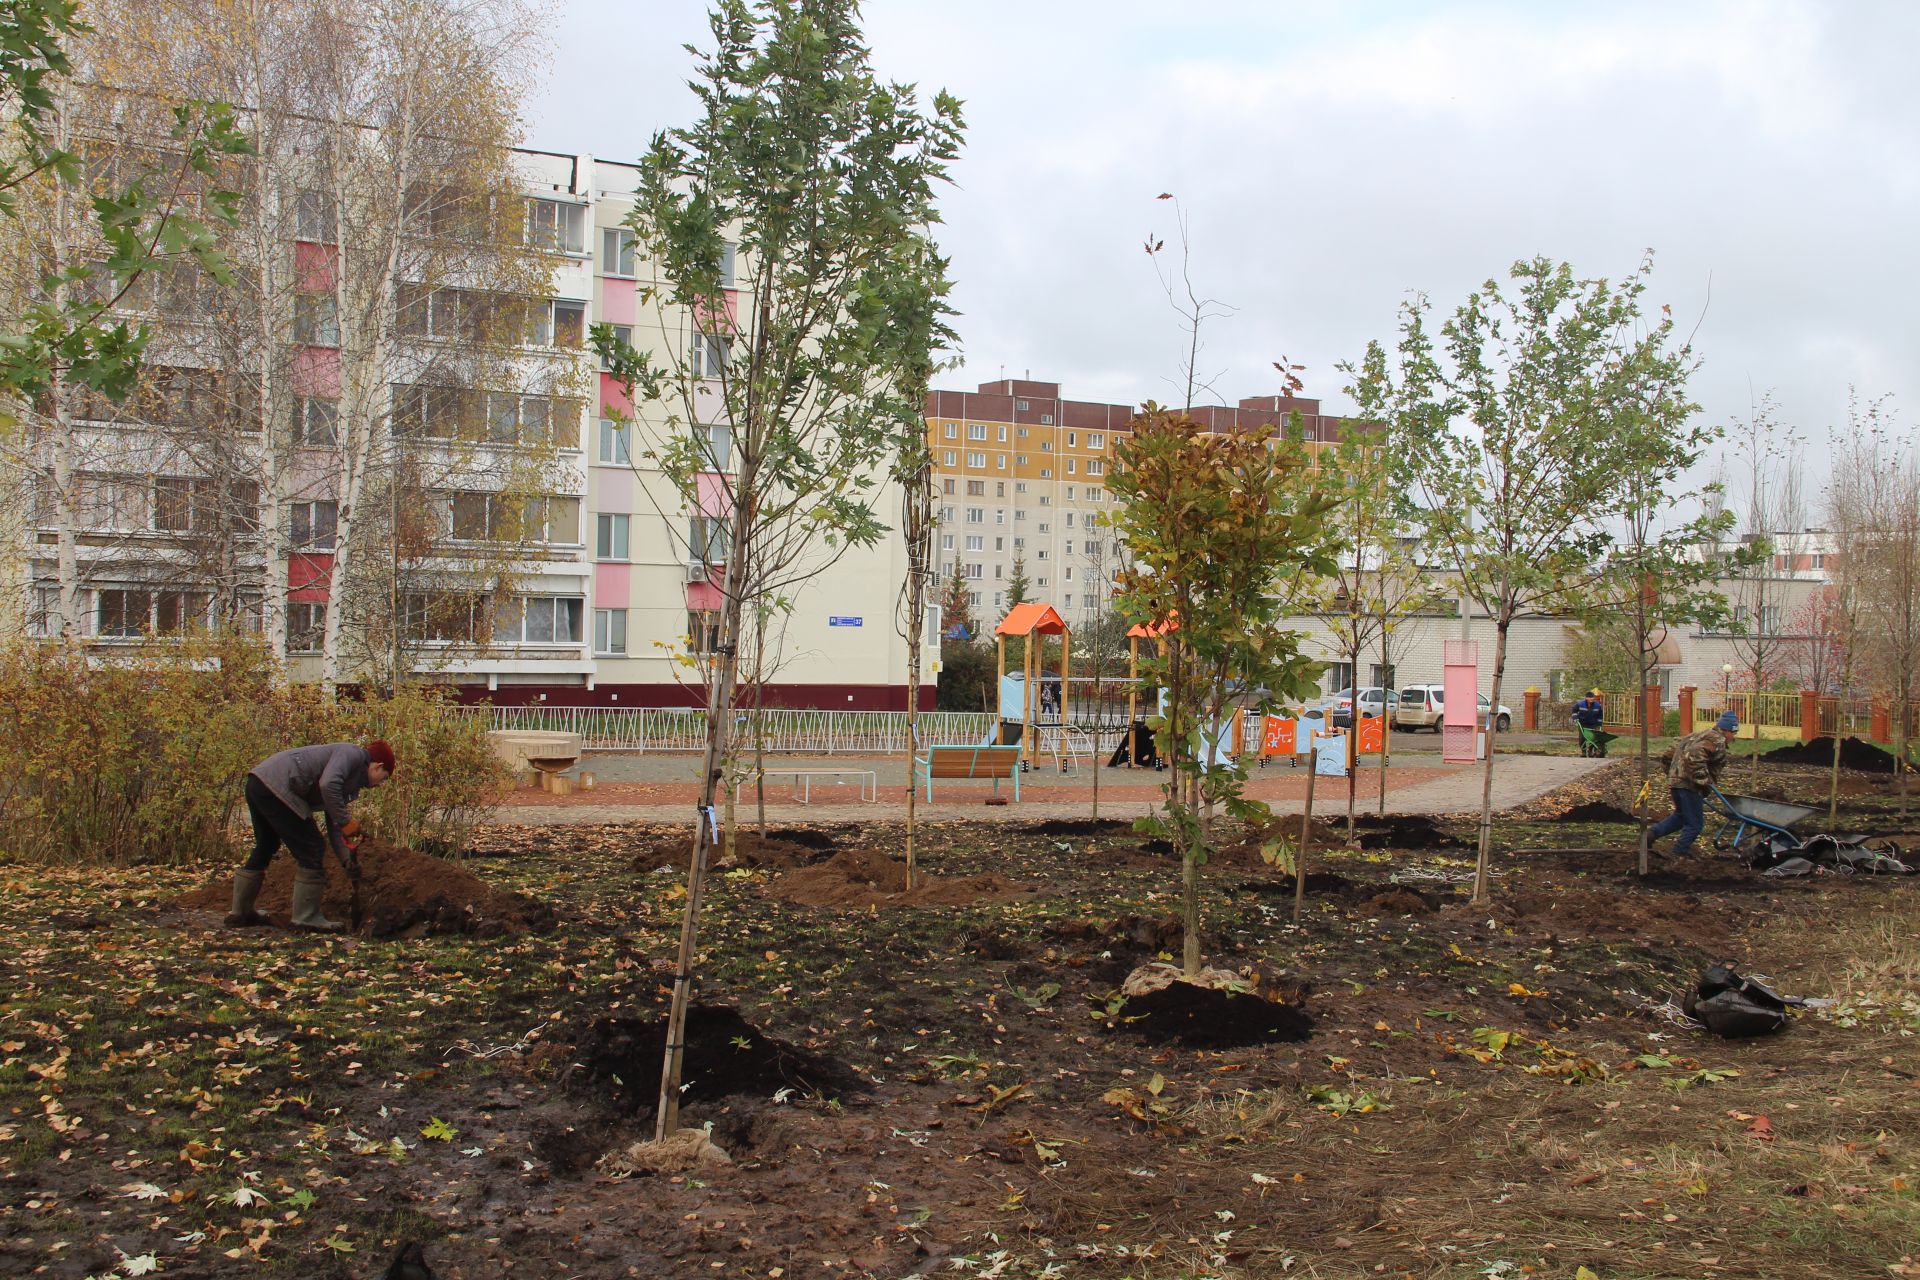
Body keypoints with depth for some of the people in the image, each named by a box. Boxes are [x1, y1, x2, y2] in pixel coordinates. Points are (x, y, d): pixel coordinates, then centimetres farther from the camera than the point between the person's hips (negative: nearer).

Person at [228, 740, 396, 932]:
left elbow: (333, 824, 24)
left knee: (266, 847, 27)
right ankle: (307, 918, 4)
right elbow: (328, 785, -25)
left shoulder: (351, 782, 24)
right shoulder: (352, 754, -5)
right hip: (276, 787, -11)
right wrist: (344, 822, -17)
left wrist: (346, 859, 16)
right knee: (312, 851, -3)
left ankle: (240, 912, 39)